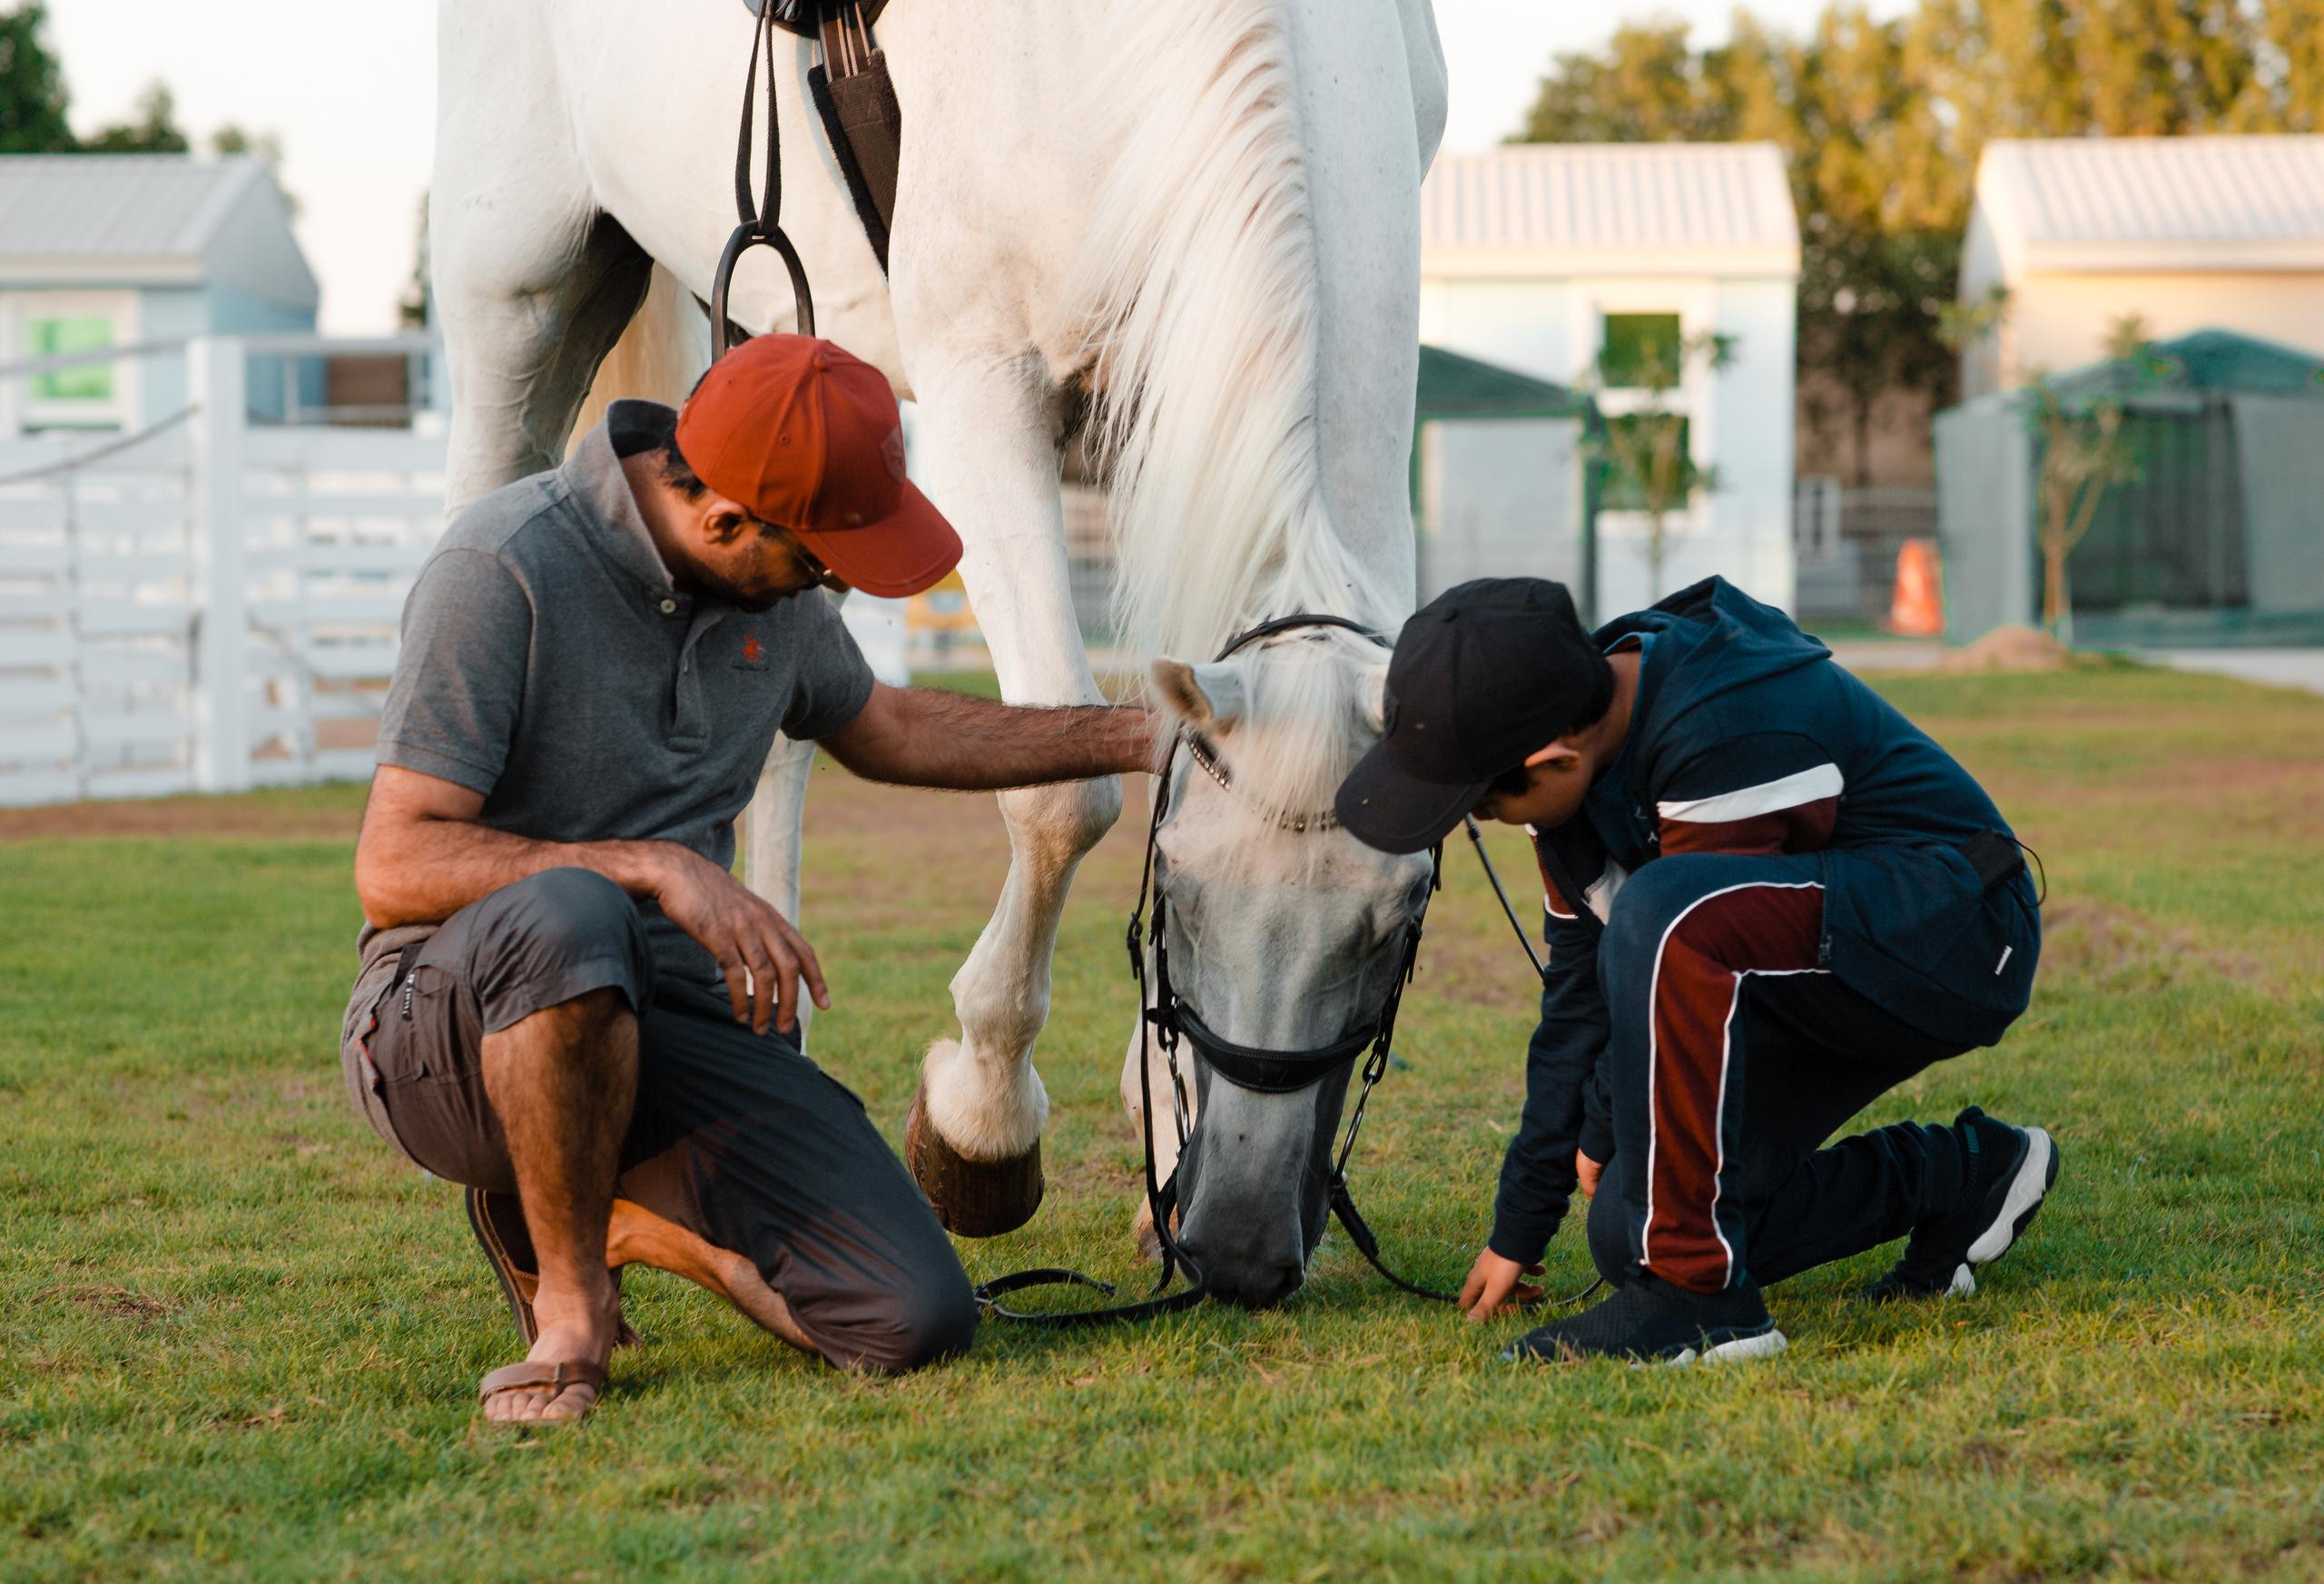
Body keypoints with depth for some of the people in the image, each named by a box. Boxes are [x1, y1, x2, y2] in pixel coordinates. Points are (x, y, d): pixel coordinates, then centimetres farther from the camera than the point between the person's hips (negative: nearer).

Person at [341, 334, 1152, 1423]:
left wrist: (1135, 738, 27)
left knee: (915, 1321, -14)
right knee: (566, 917, -42)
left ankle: (622, 1211, 12)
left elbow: (878, 729, 28)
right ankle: (568, 1299, -17)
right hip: (449, 1025, -6)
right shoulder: (503, 569, -18)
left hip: (676, 1023, 6)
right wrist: (656, 868, -31)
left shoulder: (774, 590, 6)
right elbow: (394, 869, -23)